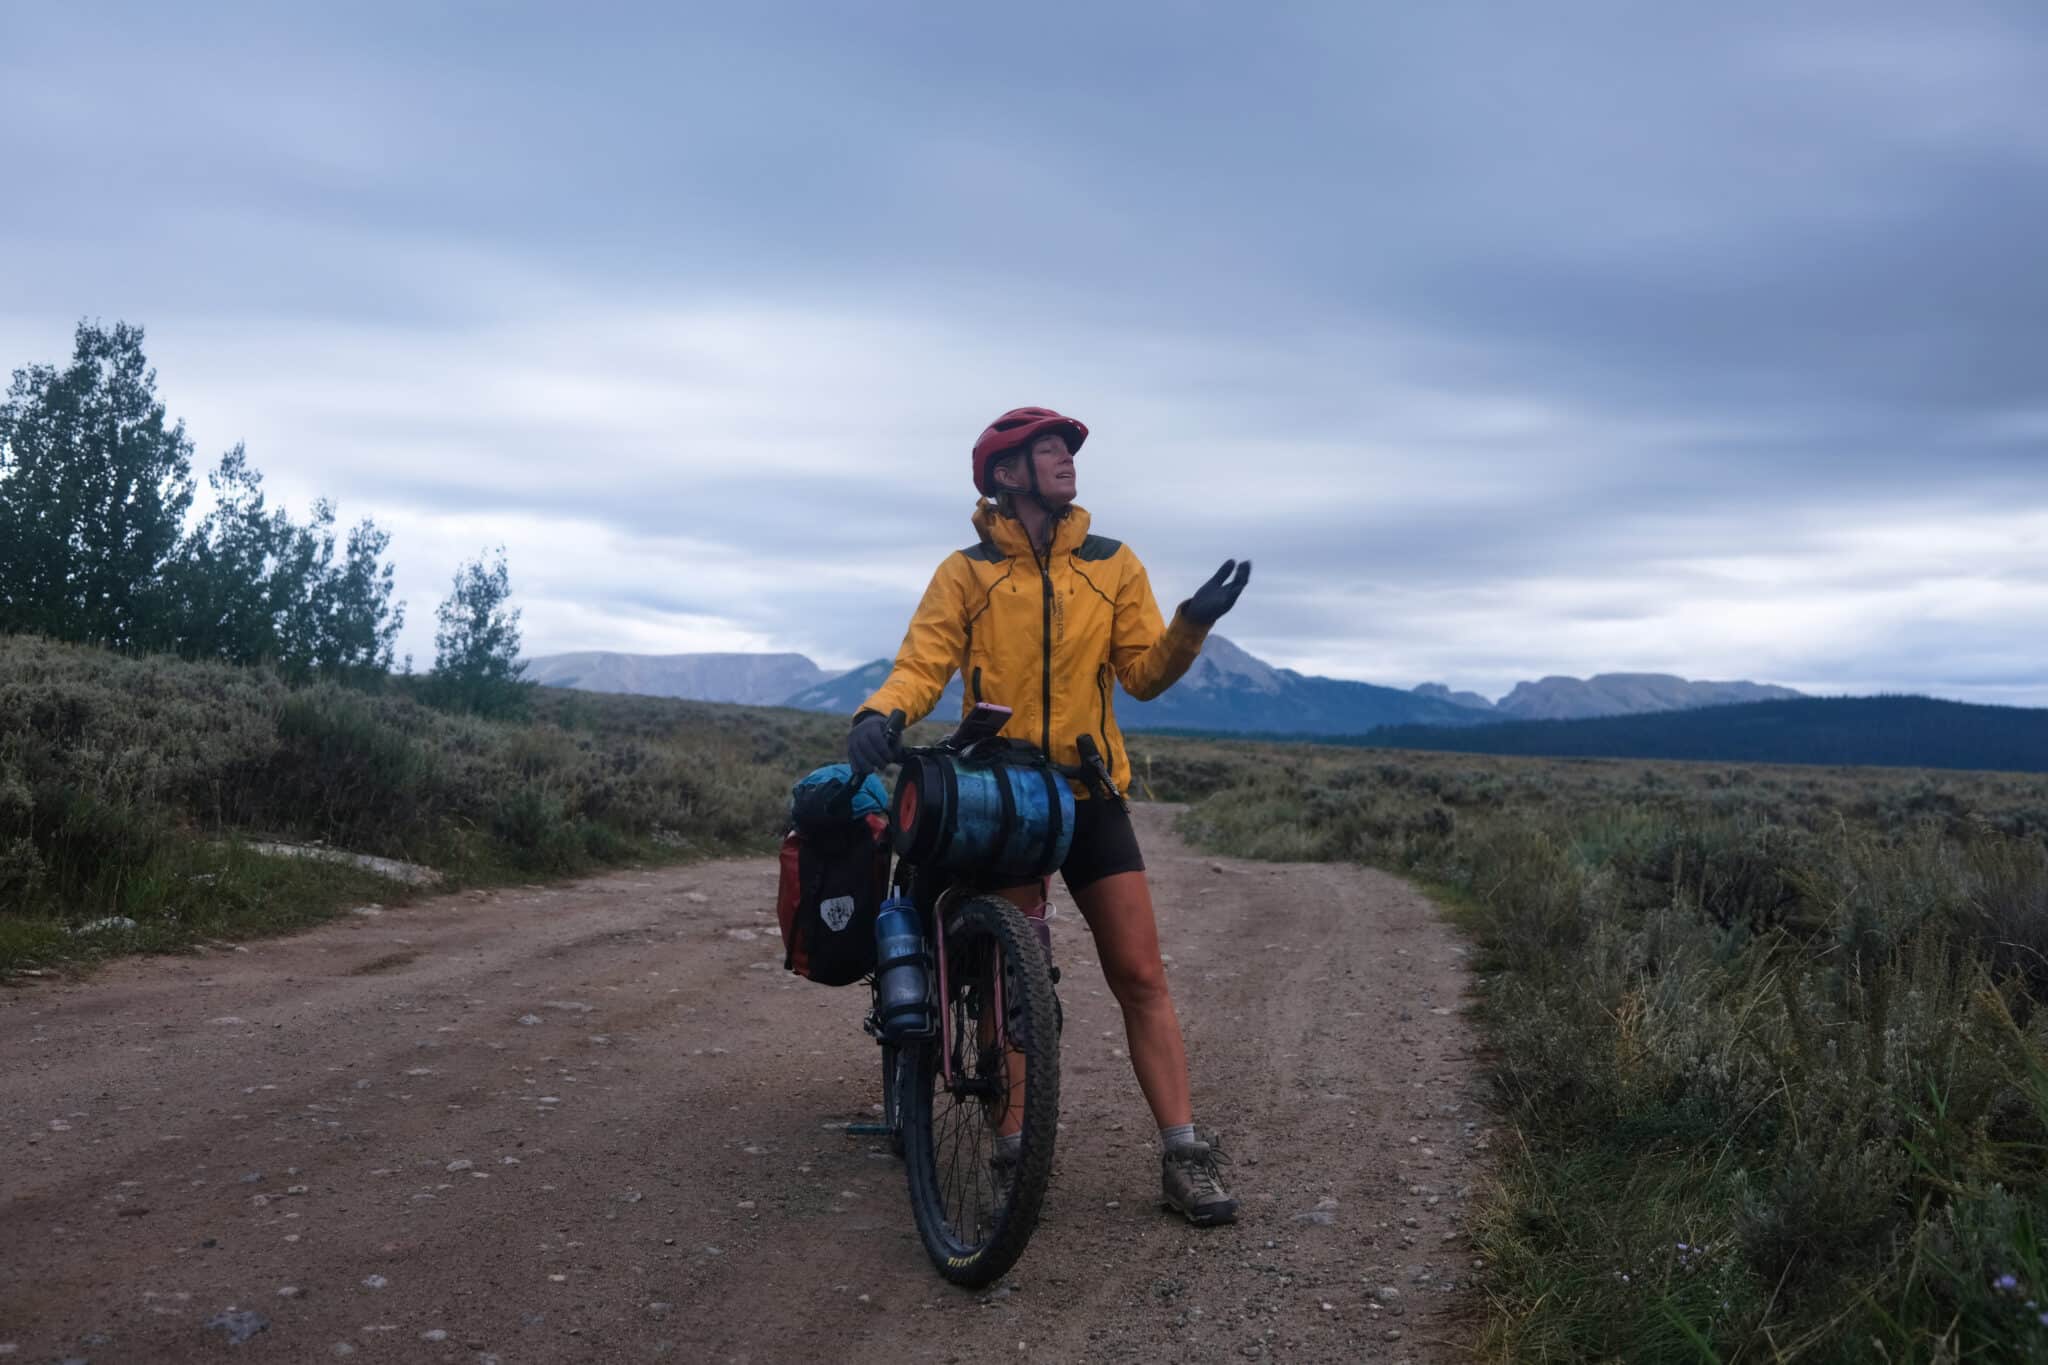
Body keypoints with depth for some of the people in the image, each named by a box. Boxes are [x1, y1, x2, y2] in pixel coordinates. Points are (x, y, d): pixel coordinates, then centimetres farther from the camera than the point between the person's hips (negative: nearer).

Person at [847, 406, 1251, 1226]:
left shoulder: (1112, 565, 6)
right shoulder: (967, 571, 0)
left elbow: (1144, 674, 1)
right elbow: (923, 662, -10)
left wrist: (1192, 625, -17)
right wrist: (881, 714, -30)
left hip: (1089, 796, 1)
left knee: (1140, 977, -2)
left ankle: (1183, 1155, 2)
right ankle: (1013, 1130, 22)